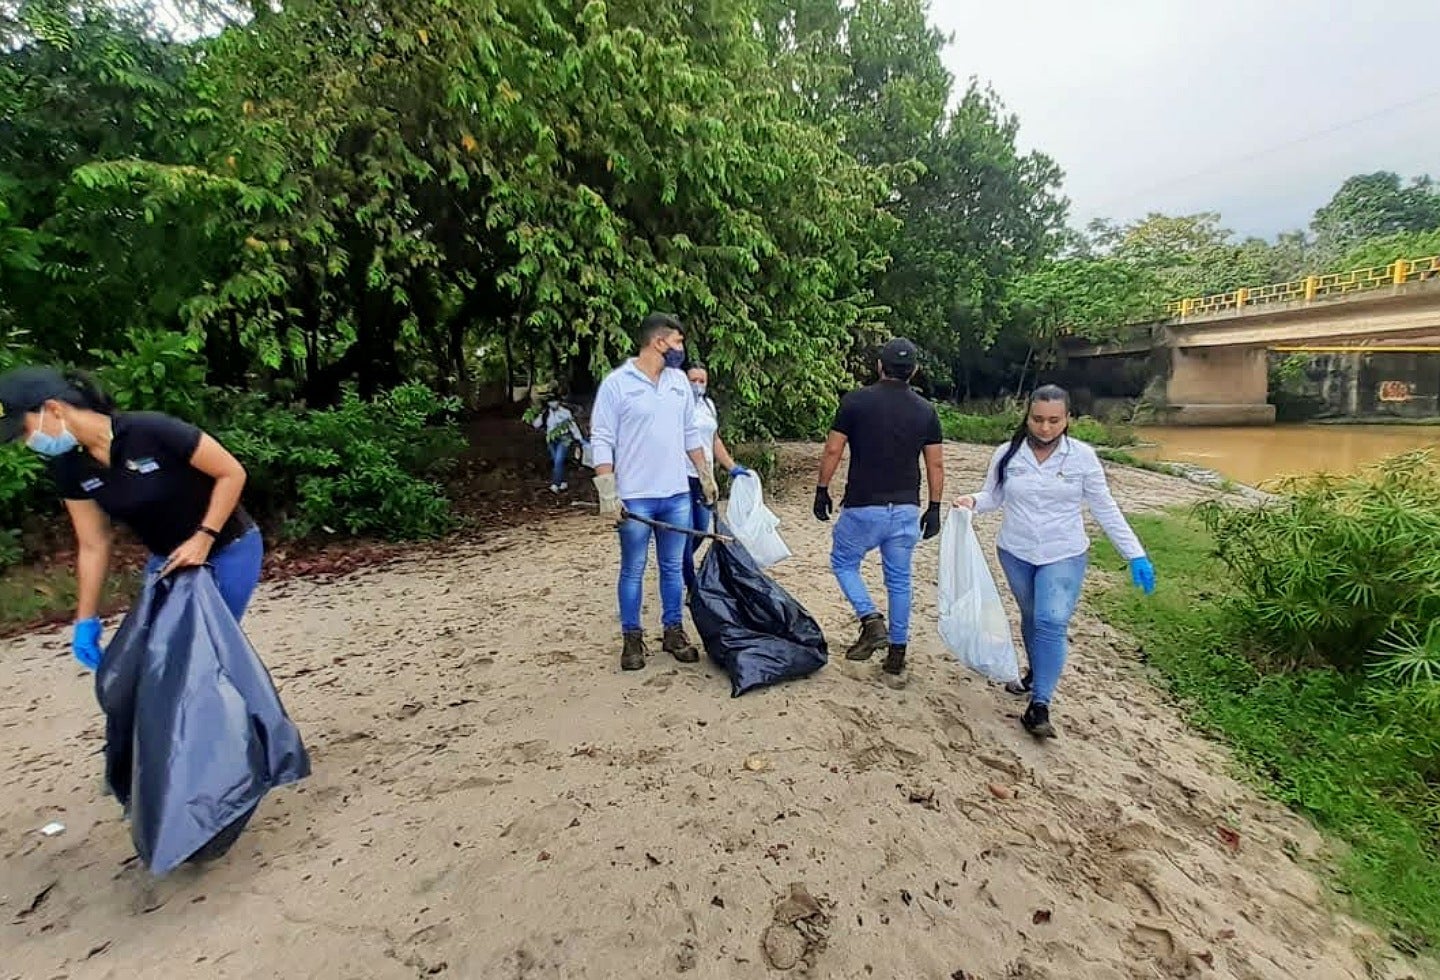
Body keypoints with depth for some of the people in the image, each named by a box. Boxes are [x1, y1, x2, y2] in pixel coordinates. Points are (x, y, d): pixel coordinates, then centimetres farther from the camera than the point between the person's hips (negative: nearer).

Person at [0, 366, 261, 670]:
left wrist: (203, 538, -23)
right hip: (168, 559, 6)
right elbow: (93, 546, 1)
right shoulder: (68, 467, -6)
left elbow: (232, 473, -19)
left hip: (228, 550, -6)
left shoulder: (150, 430, -26)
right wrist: (86, 620, 3)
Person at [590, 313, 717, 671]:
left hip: (677, 495, 5)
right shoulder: (617, 383, -8)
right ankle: (632, 638, 22)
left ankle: (674, 631, 26)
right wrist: (608, 494, -15)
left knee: (673, 568, 13)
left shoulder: (679, 380, 8)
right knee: (633, 571, 7)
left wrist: (707, 475, 15)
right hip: (634, 498, -5)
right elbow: (601, 441, -10)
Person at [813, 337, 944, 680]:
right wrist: (934, 508, 13)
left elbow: (833, 450, -6)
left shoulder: (856, 401, -6)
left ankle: (871, 620, -1)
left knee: (843, 562, 18)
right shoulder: (926, 410, 4)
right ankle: (897, 653, 22)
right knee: (899, 580, 14)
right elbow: (936, 464, 4)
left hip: (863, 507, -3)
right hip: (906, 509, 4)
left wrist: (821, 490, 5)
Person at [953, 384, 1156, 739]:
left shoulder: (1082, 456, -8)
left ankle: (1039, 706, -9)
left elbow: (1105, 508, -3)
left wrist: (1135, 554, -5)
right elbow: (993, 496, 2)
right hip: (1015, 554, 2)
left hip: (1064, 556, -2)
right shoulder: (1007, 454, -5)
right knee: (1031, 617, 17)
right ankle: (1036, 674, 41)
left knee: (1051, 622, -14)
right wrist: (972, 501, -21)